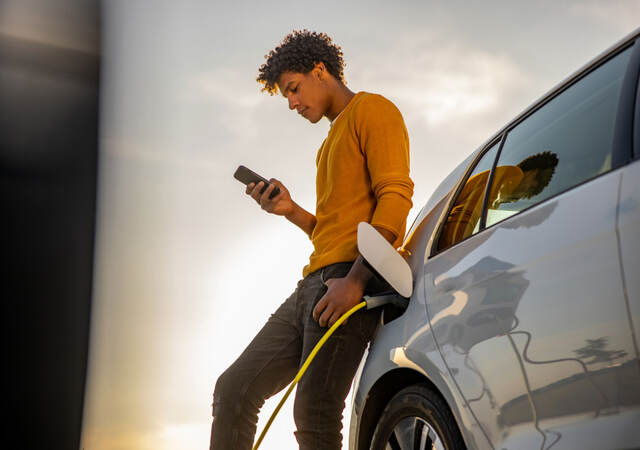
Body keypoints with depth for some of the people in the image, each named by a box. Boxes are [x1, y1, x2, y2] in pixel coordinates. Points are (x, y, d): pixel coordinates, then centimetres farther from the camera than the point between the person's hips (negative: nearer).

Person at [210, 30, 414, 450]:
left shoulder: (373, 110, 3)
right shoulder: (333, 140, 31)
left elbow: (395, 197, -12)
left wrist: (354, 280, -21)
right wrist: (291, 211, 11)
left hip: (351, 280, -10)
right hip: (315, 283, 10)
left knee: (314, 412, -17)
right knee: (234, 388, 4)